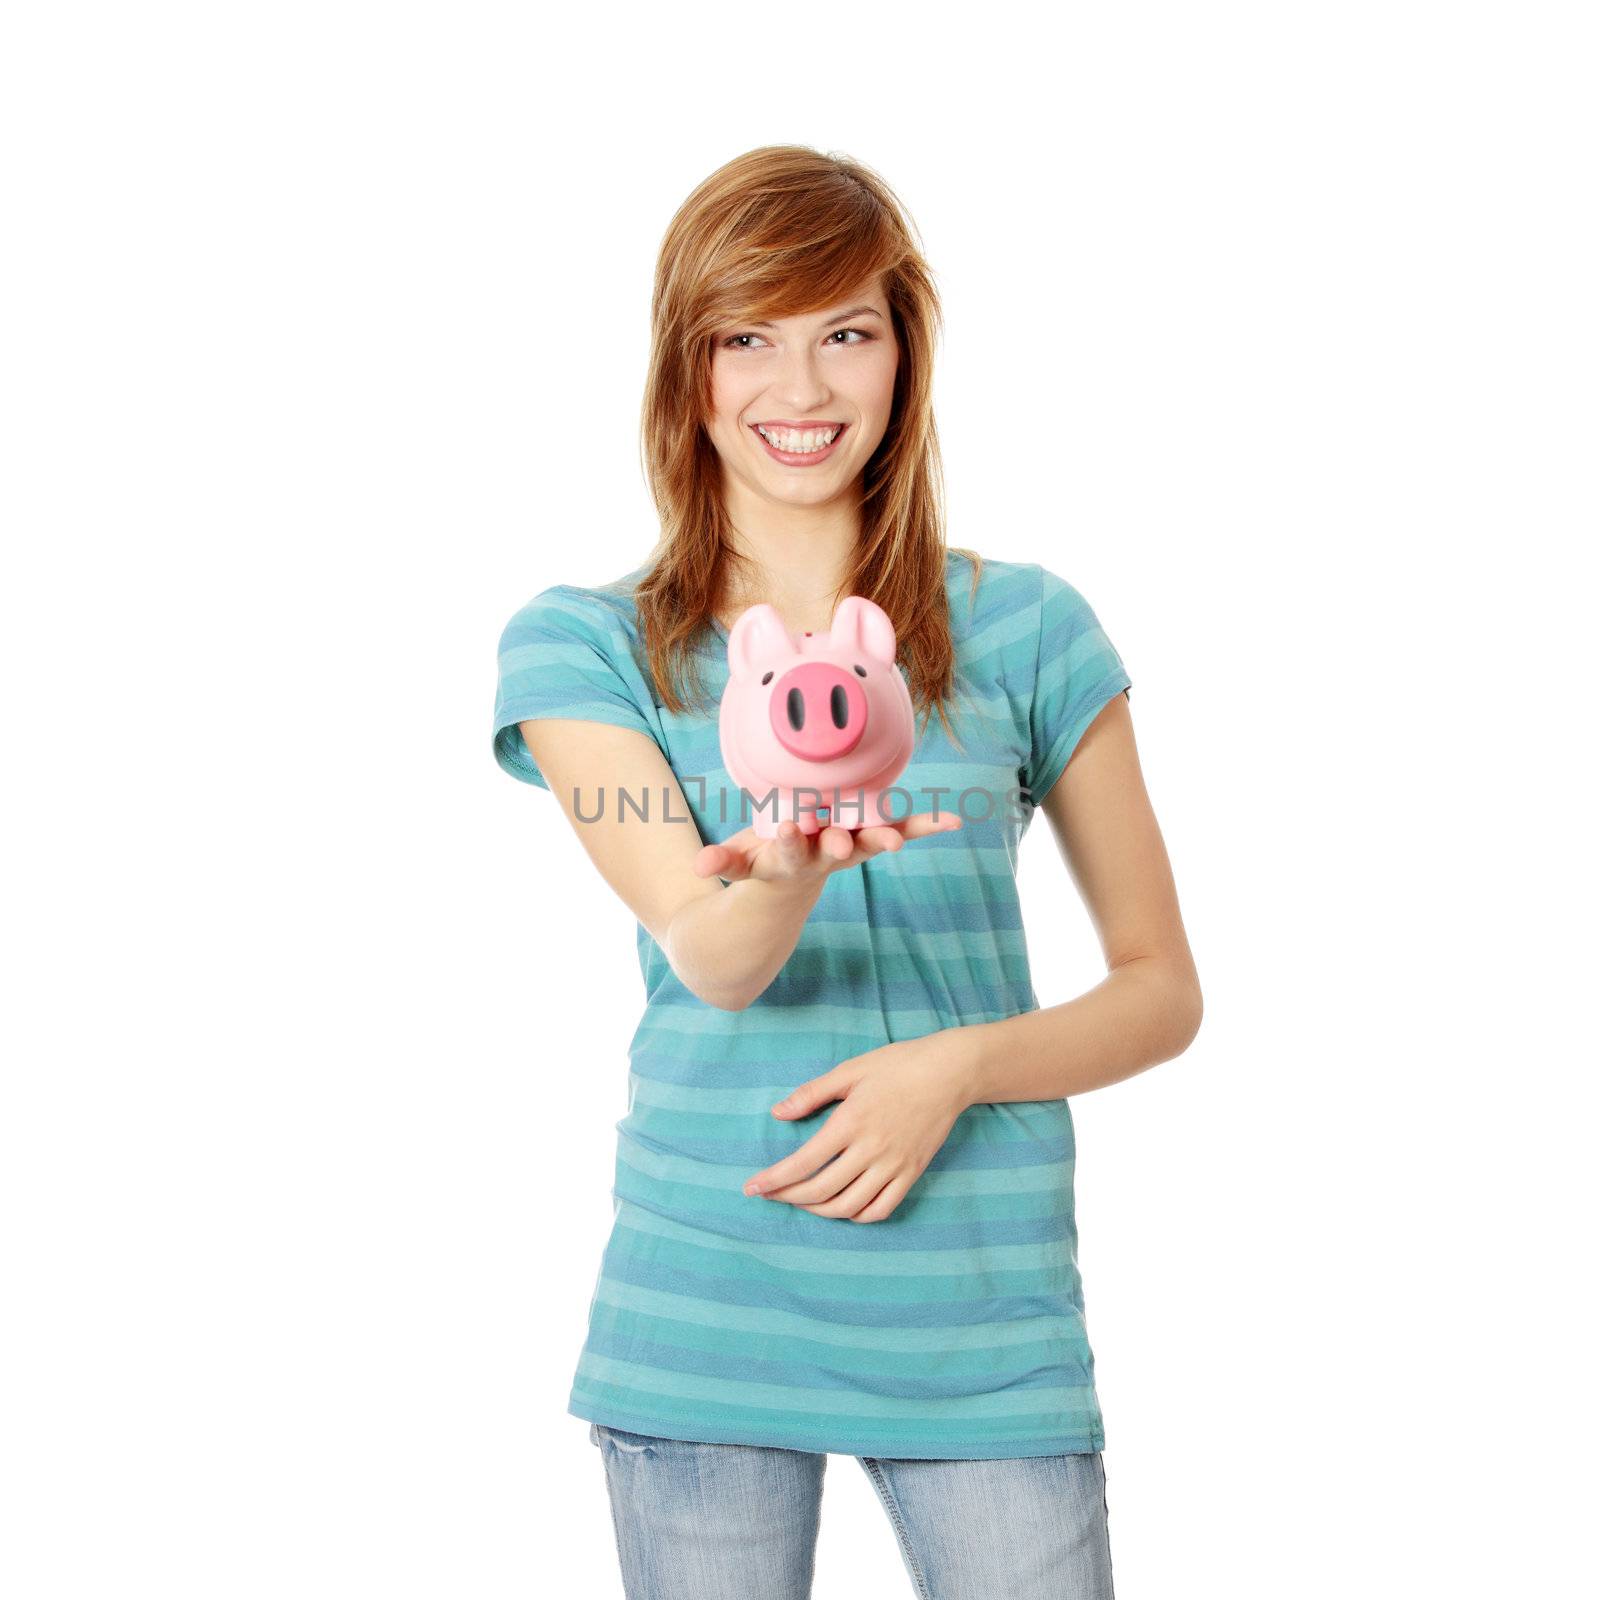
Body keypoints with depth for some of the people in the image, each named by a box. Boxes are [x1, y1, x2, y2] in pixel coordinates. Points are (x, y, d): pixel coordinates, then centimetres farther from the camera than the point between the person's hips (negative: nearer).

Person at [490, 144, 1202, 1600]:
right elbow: (710, 961, -13)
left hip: (986, 1323, 0)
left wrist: (955, 1063, -11)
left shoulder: (1025, 630, 2)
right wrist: (792, 869, -36)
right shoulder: (584, 646, 1)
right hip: (702, 1311, 0)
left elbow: (1163, 989, 6)